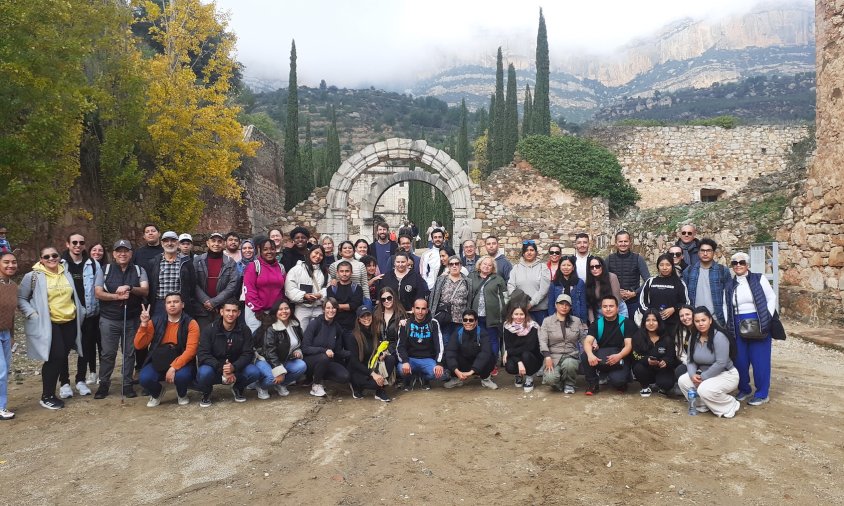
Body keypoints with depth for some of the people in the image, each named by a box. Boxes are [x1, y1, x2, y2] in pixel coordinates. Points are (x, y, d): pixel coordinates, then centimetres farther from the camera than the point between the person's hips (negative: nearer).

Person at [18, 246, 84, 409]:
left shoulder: (66, 274, 11)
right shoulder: (33, 276, -5)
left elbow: (74, 296, 21)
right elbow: (20, 298, -2)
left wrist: (81, 312, 15)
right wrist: (32, 314, -12)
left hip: (70, 323, 5)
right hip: (47, 324, -5)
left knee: (63, 356, 11)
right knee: (55, 357, -10)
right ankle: (47, 396, 3)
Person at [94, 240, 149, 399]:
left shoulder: (139, 270, 5)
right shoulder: (105, 270, 4)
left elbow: (145, 291, -7)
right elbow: (98, 293, -5)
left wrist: (129, 288, -24)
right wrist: (117, 296, -18)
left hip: (132, 319, 1)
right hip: (109, 319, -1)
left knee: (129, 353, 6)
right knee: (108, 353, 4)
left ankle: (127, 385, 15)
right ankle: (104, 384, 17)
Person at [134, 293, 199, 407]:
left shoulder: (190, 323, -8)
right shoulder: (155, 321, 0)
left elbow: (191, 350, -17)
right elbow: (139, 345, -3)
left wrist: (174, 367, -28)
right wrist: (144, 324, -17)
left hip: (181, 362, -2)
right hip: (158, 361, 2)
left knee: (182, 376, -34)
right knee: (144, 378, -26)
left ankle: (182, 395, 6)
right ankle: (157, 393, 12)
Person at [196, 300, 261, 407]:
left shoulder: (244, 330, -6)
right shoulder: (209, 330, -11)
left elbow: (248, 354, -10)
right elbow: (203, 354, -18)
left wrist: (234, 367, -30)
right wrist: (222, 369, -31)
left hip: (236, 368, 2)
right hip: (214, 368, -1)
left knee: (254, 372, -26)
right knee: (204, 373, -35)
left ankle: (238, 388, 10)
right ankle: (206, 393, 2)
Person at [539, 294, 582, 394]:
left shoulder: (576, 321, 14)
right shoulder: (547, 321, 6)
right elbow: (543, 341, -3)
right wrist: (547, 357, -17)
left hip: (571, 356, 1)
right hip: (553, 356, -1)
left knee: (568, 364, -36)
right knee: (550, 379, -29)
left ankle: (569, 384, -2)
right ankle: (560, 384, 10)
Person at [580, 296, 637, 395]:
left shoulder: (626, 323, -4)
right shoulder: (596, 324, 2)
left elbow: (629, 345, -11)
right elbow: (587, 342, -13)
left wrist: (619, 356, -34)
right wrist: (590, 354, -36)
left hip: (620, 358, -3)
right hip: (601, 358, 3)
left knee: (617, 380, -33)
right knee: (584, 356, -28)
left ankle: (620, 382, 6)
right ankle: (592, 383, -6)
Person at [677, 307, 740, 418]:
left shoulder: (719, 337, -23)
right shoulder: (694, 338, -1)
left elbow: (721, 363, -27)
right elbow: (690, 360, 2)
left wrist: (703, 377, -21)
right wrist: (692, 375, -18)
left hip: (726, 375, -7)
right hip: (704, 375, 7)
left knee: (704, 389, -31)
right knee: (682, 381, -11)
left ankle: (730, 406, -4)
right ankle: (703, 404, 8)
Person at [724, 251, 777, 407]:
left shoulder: (759, 279, -2)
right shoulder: (730, 286, 9)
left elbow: (771, 298, -2)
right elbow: (726, 307, 12)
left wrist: (767, 319, -11)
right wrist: (728, 326, 5)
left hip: (759, 325, -3)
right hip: (738, 328, 4)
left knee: (759, 360, 1)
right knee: (740, 360, 7)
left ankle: (762, 394, 13)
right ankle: (744, 389, 26)